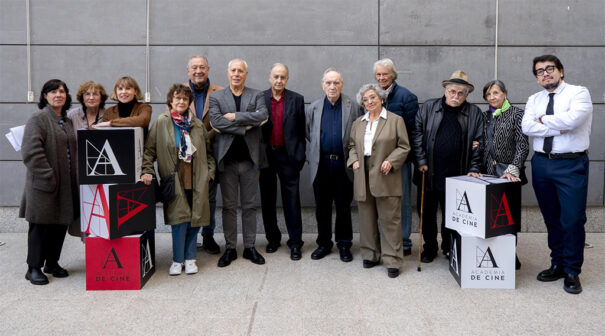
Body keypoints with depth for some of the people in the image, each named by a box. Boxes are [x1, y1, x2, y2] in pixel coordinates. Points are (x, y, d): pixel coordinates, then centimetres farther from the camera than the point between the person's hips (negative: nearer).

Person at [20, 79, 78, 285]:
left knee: (61, 224, 12)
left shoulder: (68, 122, 15)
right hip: (44, 184, -7)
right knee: (41, 225, -1)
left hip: (66, 184, 7)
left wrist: (75, 177, 9)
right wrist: (48, 177, -19)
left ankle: (52, 263, 26)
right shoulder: (38, 119, -7)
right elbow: (31, 152, -16)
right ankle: (34, 268, 11)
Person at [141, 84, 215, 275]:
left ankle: (190, 259, 19)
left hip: (196, 180, 3)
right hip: (175, 180, -3)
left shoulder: (197, 124, 11)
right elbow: (149, 150, 3)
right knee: (179, 219, -6)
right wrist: (147, 171, -8)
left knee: (194, 220, 5)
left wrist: (209, 172, 9)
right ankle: (177, 260, 9)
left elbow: (208, 151, 17)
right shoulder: (161, 123, 2)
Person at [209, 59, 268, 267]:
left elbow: (262, 116, -12)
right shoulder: (216, 97, 6)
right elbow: (215, 122, -10)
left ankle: (250, 247, 18)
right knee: (229, 206, 7)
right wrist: (244, 127, -12)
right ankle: (230, 248, 17)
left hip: (250, 158, 0)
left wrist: (235, 116, -13)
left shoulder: (257, 96, 7)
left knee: (249, 205, 8)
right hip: (227, 159, 0)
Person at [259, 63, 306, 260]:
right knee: (267, 200, 10)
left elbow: (301, 131, 4)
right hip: (265, 155, 2)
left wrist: (300, 156, -3)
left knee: (292, 200, 0)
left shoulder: (296, 100, 3)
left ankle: (295, 243, 8)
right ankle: (273, 238, 25)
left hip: (287, 155, -1)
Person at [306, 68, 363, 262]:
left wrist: (352, 157, -3)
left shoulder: (353, 107, 1)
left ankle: (344, 244, 19)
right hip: (321, 165, 2)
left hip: (343, 165, -2)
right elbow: (308, 133, 16)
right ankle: (324, 243, 23)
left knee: (343, 207, 6)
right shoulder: (314, 108, 8)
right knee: (322, 207, 9)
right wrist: (318, 151, 11)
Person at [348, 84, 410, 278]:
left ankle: (392, 260, 6)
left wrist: (390, 161, -13)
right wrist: (353, 160, 3)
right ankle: (370, 255, 23)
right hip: (363, 177, 4)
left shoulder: (395, 120, 1)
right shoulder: (358, 123, 14)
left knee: (390, 219, -2)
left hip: (385, 177, -4)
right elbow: (352, 146, 21)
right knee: (367, 218, 10)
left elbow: (404, 147, 0)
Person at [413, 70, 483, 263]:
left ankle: (448, 247, 26)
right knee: (427, 212, 9)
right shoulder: (428, 107, 5)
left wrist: (474, 169, -3)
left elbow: (478, 143, 5)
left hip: (456, 176, -1)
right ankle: (430, 248, 26)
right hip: (428, 173, 1)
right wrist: (421, 161, -4)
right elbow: (417, 134, 3)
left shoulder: (474, 113, 5)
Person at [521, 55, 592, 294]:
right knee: (551, 219, 12)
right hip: (542, 164, 5)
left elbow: (572, 119, -21)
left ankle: (572, 272, 10)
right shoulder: (534, 100, 11)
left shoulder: (578, 93, -2)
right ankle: (558, 264, 25)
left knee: (573, 219, -5)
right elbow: (527, 126, -6)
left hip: (571, 165, -4)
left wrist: (543, 120, -7)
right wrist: (559, 127, -14)